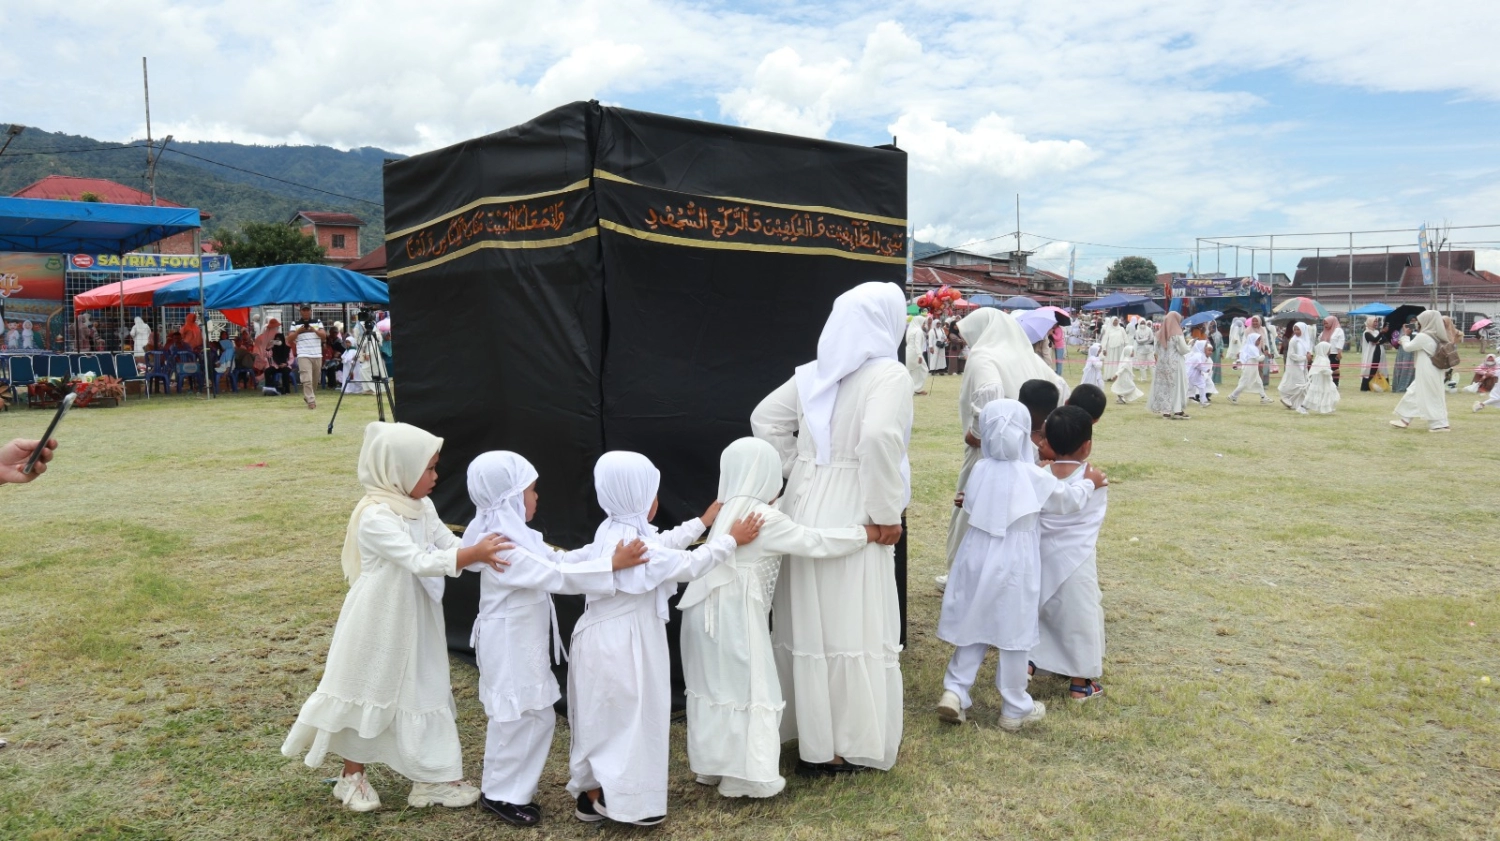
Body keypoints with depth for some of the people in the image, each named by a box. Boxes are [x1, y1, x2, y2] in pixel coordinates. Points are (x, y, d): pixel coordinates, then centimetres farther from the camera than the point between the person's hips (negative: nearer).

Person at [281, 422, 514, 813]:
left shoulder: (423, 508, 1)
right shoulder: (376, 517, -25)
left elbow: (451, 546, -1)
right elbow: (419, 562, -32)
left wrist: (485, 553, -19)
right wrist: (475, 554, -39)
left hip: (416, 621, 8)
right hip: (380, 624, -7)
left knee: (423, 692, 12)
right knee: (370, 693, 10)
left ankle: (432, 778, 23)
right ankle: (353, 777, 31)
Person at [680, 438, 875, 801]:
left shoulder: (731, 512, 9)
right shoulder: (765, 518, -15)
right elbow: (816, 543, -13)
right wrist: (870, 533, -6)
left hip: (710, 612, 8)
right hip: (734, 617, -8)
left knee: (715, 686, 18)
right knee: (749, 688, 3)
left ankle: (712, 765, 30)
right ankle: (746, 776, 11)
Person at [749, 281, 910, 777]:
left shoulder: (815, 373, 8)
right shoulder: (888, 374, -12)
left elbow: (766, 419, 10)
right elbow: (879, 437, -28)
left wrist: (796, 473, 11)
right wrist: (887, 512, -18)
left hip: (805, 507, 7)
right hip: (851, 515, -7)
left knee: (808, 620, 16)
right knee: (853, 626, 3)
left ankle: (807, 729, 31)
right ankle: (847, 746, 13)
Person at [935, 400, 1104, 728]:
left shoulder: (981, 470, -2)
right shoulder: (1033, 475, -12)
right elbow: (1068, 501, 4)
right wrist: (1089, 483, 22)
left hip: (979, 558, 4)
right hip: (1014, 564, -4)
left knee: (974, 626, 16)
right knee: (1014, 634, 7)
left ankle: (955, 690, 7)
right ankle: (1014, 709, 19)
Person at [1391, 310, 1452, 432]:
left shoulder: (1423, 337, -19)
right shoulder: (1434, 337, 8)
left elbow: (1408, 347, -8)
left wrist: (1404, 339, 11)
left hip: (1426, 373, -10)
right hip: (1428, 372, 10)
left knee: (1430, 398, -3)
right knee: (1413, 394, 16)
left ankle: (1440, 424, 1)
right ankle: (1405, 420, 23)